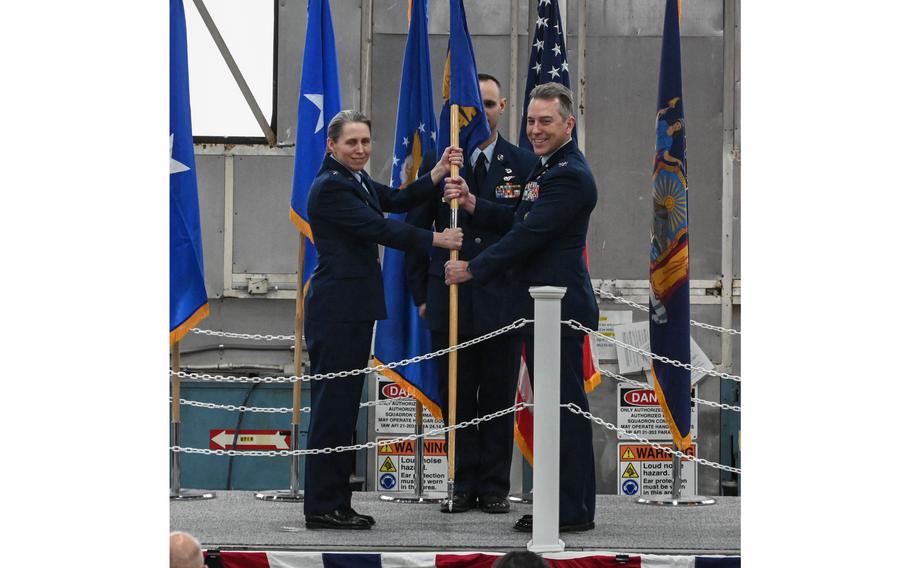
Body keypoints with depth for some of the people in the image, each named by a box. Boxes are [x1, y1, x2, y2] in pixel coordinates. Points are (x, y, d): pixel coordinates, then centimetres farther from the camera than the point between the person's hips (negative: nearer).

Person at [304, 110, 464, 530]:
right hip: (336, 310, -10)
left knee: (343, 405, 11)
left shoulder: (355, 180, 17)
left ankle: (336, 502, 16)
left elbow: (397, 200, 11)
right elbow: (379, 228, -17)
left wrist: (438, 174, 0)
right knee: (332, 404, -7)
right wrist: (436, 239, -11)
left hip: (353, 310, 10)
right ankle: (322, 507, -3)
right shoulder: (330, 187, -14)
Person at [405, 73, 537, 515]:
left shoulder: (522, 164, 4)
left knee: (499, 397, 4)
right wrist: (421, 294, 3)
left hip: (502, 301, 0)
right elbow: (416, 229, 7)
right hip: (449, 299, 1)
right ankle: (462, 486, 12)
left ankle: (494, 487, 11)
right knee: (456, 398, 5)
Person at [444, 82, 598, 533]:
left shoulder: (568, 175, -16)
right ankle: (561, 501, 20)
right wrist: (472, 203, 3)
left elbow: (528, 235, -19)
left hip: (558, 305, -11)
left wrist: (473, 270, -11)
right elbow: (518, 221, 17)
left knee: (564, 406, -6)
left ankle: (573, 511, -1)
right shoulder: (549, 167, 18)